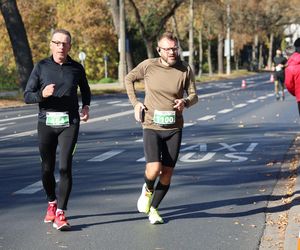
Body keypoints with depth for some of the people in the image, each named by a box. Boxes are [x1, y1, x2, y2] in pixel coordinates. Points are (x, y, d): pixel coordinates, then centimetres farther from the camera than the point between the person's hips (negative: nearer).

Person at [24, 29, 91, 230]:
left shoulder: (76, 68, 6)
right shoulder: (41, 67, 2)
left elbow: (85, 91, 25)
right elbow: (27, 96, 1)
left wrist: (86, 107, 7)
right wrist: (42, 94, -19)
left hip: (69, 123, 0)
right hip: (46, 122, 1)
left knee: (65, 167, -12)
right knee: (47, 168, 9)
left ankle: (60, 213, -8)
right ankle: (52, 203, 34)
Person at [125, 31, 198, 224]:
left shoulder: (185, 69, -3)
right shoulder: (148, 66, -5)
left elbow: (194, 95, 5)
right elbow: (129, 79, 13)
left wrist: (185, 102, -19)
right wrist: (135, 102, 2)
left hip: (174, 128, 2)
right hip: (152, 127, -2)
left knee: (167, 173, 4)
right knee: (154, 170, -17)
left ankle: (153, 208, 25)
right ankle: (147, 189, 19)